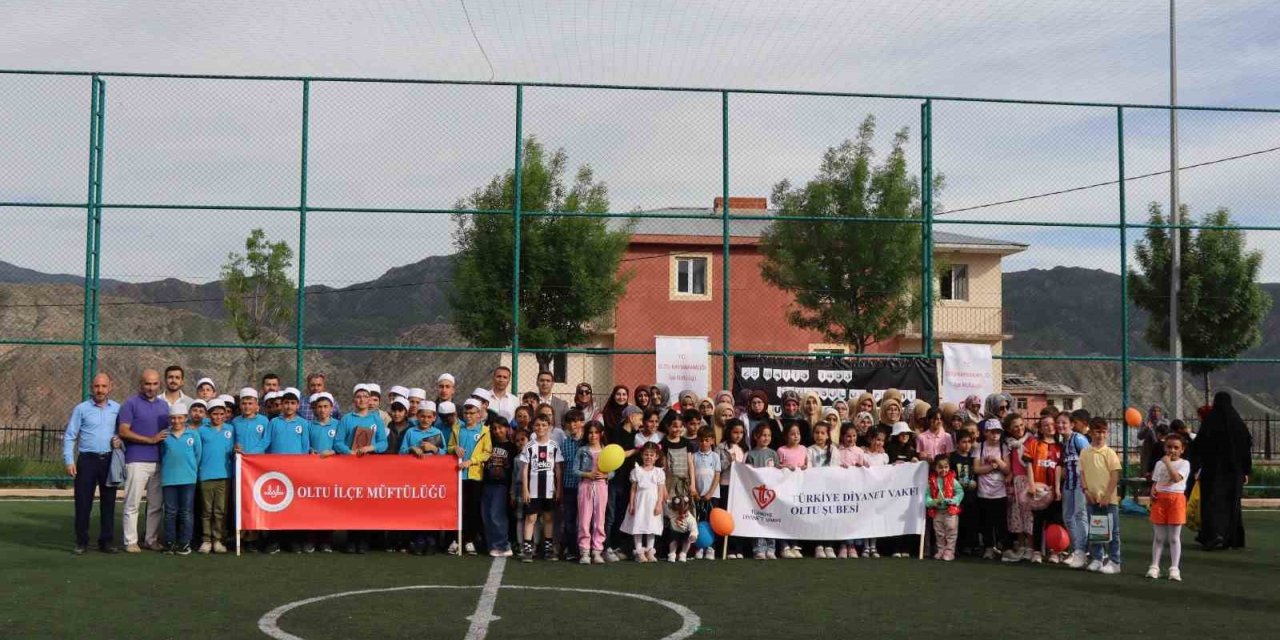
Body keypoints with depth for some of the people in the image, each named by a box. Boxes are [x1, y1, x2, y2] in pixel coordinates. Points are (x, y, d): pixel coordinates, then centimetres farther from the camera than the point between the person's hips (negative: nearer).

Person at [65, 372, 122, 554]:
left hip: (109, 461, 2)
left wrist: (120, 440, -8)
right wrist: (69, 461, -8)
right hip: (87, 459, -2)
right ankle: (81, 542, 6)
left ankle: (106, 541, 12)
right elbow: (69, 436, 0)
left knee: (108, 502, 5)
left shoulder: (117, 409, 6)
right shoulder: (81, 409, 1)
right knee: (83, 502, -1)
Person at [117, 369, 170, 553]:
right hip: (137, 460, -6)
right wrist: (150, 439, -14)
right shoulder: (131, 403, -1)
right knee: (132, 503, -3)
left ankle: (152, 540, 16)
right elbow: (123, 432, -9)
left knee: (157, 504, 8)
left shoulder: (164, 405, 17)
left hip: (159, 461, 6)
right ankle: (131, 541, 1)